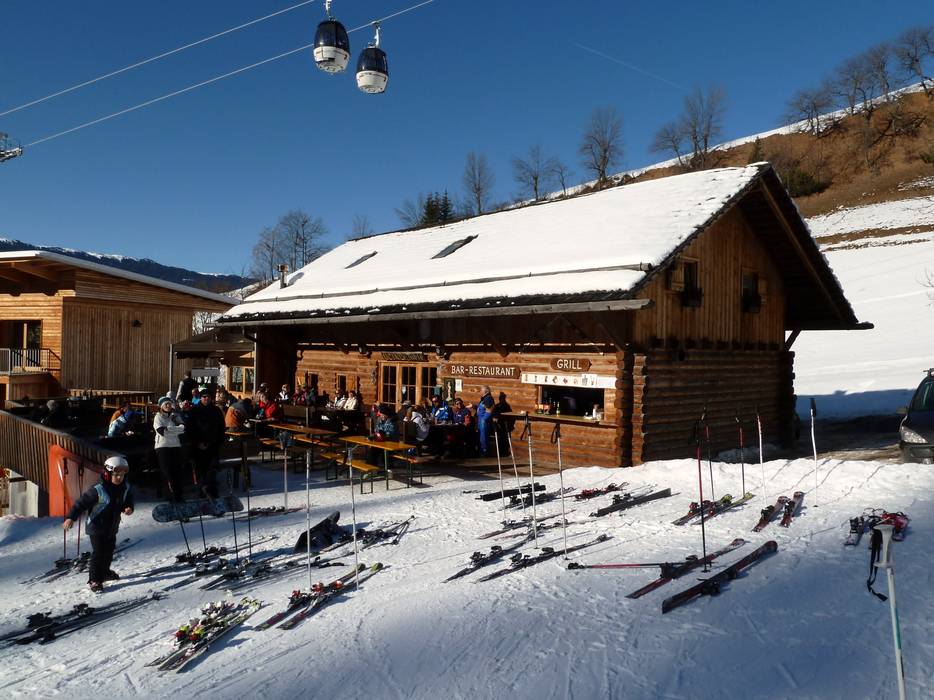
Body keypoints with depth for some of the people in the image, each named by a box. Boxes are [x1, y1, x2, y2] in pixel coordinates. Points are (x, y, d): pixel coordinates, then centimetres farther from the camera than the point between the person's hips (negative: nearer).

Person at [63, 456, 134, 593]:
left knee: (109, 551, 21)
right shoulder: (98, 489, -23)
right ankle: (94, 581, 1)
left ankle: (104, 572, 42)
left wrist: (128, 509, -16)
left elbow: (128, 502, 8)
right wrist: (71, 517, -31)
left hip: (112, 527, 7)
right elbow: (82, 502, -23)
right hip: (96, 527, -7)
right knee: (98, 553, -9)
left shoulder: (125, 488, -4)